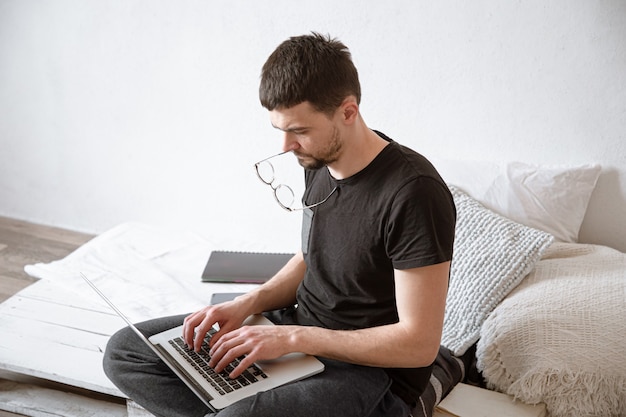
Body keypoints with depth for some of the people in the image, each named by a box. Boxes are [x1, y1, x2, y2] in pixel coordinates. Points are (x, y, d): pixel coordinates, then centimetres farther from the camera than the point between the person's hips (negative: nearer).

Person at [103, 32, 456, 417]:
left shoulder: (413, 193, -24)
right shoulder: (319, 162, 2)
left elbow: (419, 343, -22)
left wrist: (295, 337, -22)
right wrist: (250, 303, -1)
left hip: (374, 369, -8)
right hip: (299, 331, 9)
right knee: (124, 351, 3)